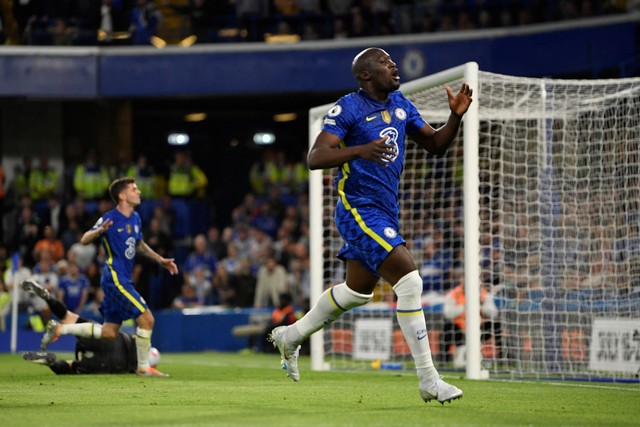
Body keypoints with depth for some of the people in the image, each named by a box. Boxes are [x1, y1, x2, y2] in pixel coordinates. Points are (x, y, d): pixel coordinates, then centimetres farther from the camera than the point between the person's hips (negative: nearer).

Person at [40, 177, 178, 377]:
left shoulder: (135, 218, 12)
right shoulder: (109, 219, -11)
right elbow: (84, 240, -11)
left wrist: (161, 260, 20)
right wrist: (99, 231, -31)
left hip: (124, 280, 9)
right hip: (115, 279, -9)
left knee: (109, 333, 10)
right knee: (146, 318, -14)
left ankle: (60, 329, 20)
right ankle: (143, 367, -3)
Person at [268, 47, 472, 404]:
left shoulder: (400, 104, 10)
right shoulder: (348, 108, -12)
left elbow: (435, 144, 15)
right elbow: (315, 158, -17)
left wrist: (456, 117, -4)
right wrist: (361, 150, -32)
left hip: (385, 212, 9)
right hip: (358, 210, -9)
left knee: (358, 291, 22)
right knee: (409, 280, -20)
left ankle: (291, 336, 43)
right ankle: (428, 380, -17)